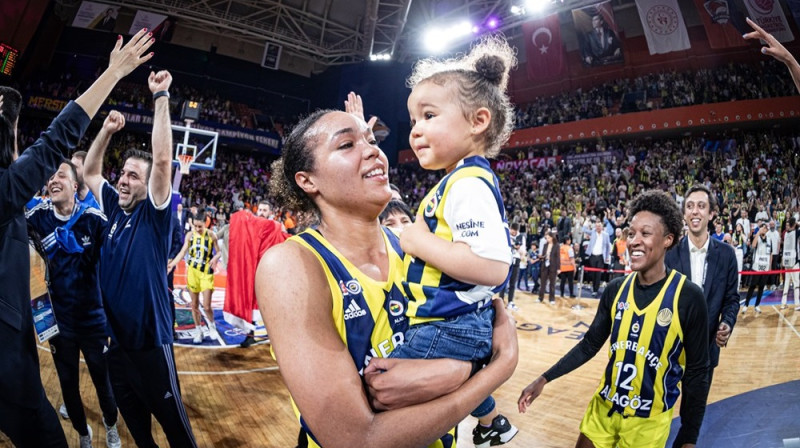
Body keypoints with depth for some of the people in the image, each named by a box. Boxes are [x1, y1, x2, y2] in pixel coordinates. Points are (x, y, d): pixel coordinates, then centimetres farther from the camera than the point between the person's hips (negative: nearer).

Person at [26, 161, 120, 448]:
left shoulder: (95, 219, -13)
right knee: (68, 384, 17)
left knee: (103, 380, 13)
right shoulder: (36, 218, -8)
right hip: (57, 322, 2)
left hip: (93, 319, -2)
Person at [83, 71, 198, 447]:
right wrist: (107, 131, 5)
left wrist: (161, 97, -20)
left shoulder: (154, 214, -11)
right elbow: (89, 172, 17)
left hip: (149, 342, -6)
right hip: (117, 341, 6)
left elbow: (163, 159, -23)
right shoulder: (114, 209, 6)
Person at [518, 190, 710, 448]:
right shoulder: (616, 289, -4)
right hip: (603, 409, 4)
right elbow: (590, 344, 5)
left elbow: (697, 372, -9)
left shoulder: (688, 297, -15)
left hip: (648, 422, -3)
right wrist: (544, 379, 1)